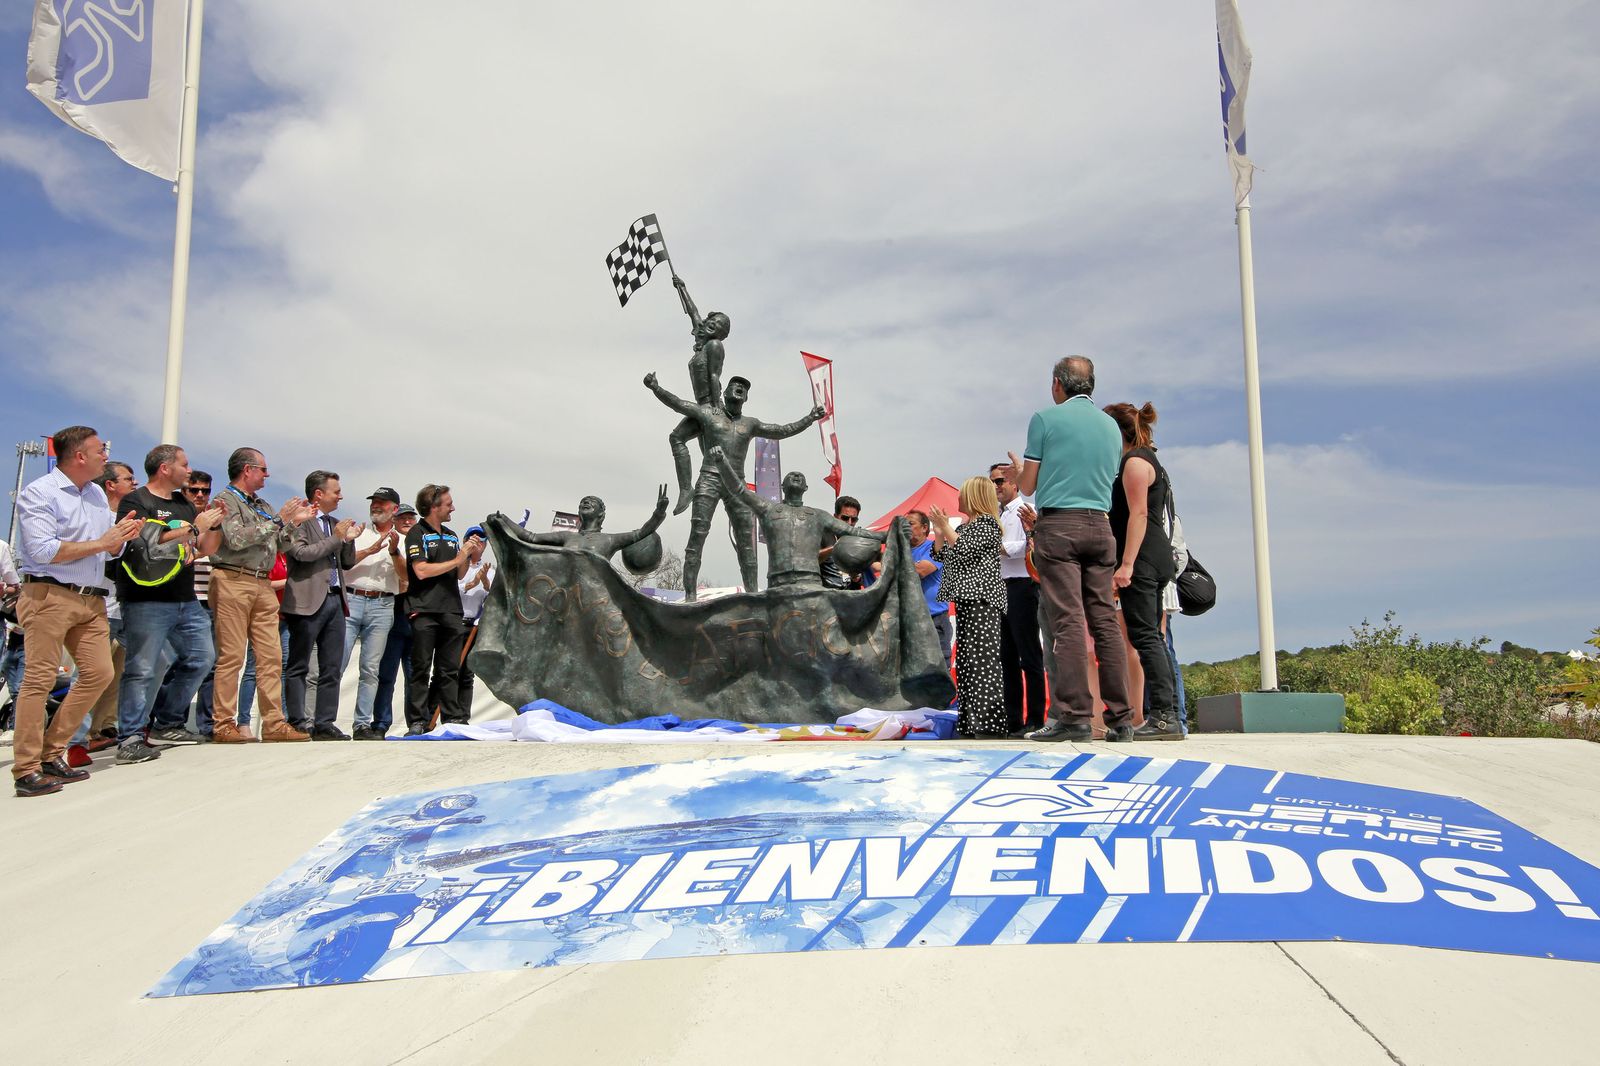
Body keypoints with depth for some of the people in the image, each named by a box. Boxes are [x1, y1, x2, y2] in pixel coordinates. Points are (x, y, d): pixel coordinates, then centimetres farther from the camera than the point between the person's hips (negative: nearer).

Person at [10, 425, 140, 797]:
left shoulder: (97, 494, 17)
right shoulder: (39, 493, -6)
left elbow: (112, 549, 18)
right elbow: (42, 550, -17)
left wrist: (122, 534, -3)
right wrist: (99, 543, -13)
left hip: (91, 599, 8)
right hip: (48, 595, -8)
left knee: (99, 673, 4)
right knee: (39, 679, -7)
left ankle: (52, 753, 15)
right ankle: (26, 771, -4)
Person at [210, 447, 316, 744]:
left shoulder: (262, 506, 21)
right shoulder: (227, 500, -1)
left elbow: (280, 546, 22)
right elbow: (237, 539, -15)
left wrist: (294, 522, 7)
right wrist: (278, 520, -12)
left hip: (263, 586, 7)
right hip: (233, 582, -7)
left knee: (272, 657, 2)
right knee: (231, 656, -6)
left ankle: (273, 723, 4)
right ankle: (223, 725, -1)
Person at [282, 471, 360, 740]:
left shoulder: (335, 524, 19)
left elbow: (348, 563, 20)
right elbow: (302, 552, -17)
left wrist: (349, 539, 3)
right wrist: (336, 538, -12)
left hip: (335, 600, 8)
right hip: (307, 602, -8)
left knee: (332, 668, 6)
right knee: (299, 667, 1)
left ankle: (324, 723, 10)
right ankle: (297, 722, 5)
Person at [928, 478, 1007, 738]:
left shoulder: (987, 522, -3)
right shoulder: (964, 526, 23)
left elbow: (965, 551, -14)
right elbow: (941, 555, 23)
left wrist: (946, 526, -10)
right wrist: (938, 530, 13)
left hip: (981, 598, -10)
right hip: (965, 599, 10)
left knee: (982, 659, -15)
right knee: (966, 660, 7)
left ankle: (991, 720, -19)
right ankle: (971, 719, 9)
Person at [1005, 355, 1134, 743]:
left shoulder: (1046, 418, 1)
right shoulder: (1111, 425, 17)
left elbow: (1028, 486, 3)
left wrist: (1018, 469, 26)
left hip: (1058, 525, -5)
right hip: (1100, 526, 5)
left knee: (1067, 620, -9)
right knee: (1105, 620, 4)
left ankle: (1075, 714, -13)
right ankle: (1120, 717, 2)